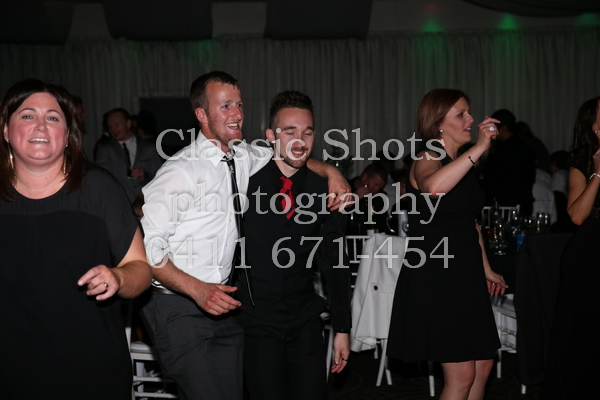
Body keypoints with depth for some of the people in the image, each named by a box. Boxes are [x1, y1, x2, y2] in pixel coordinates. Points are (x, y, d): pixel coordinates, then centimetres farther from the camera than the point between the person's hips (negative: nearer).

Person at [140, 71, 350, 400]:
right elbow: (146, 246, -17)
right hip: (179, 307, -7)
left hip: (223, 301, 7)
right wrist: (197, 289, -25)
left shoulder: (244, 157, 5)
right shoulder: (181, 171, -17)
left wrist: (330, 172, 7)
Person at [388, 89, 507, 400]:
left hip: (466, 275, 9)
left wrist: (486, 269, 23)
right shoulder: (427, 160, -13)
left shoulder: (464, 164, 13)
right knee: (462, 375, -6)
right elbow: (433, 187, -39)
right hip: (434, 278, -9)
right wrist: (479, 148, -34)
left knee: (483, 365, 11)